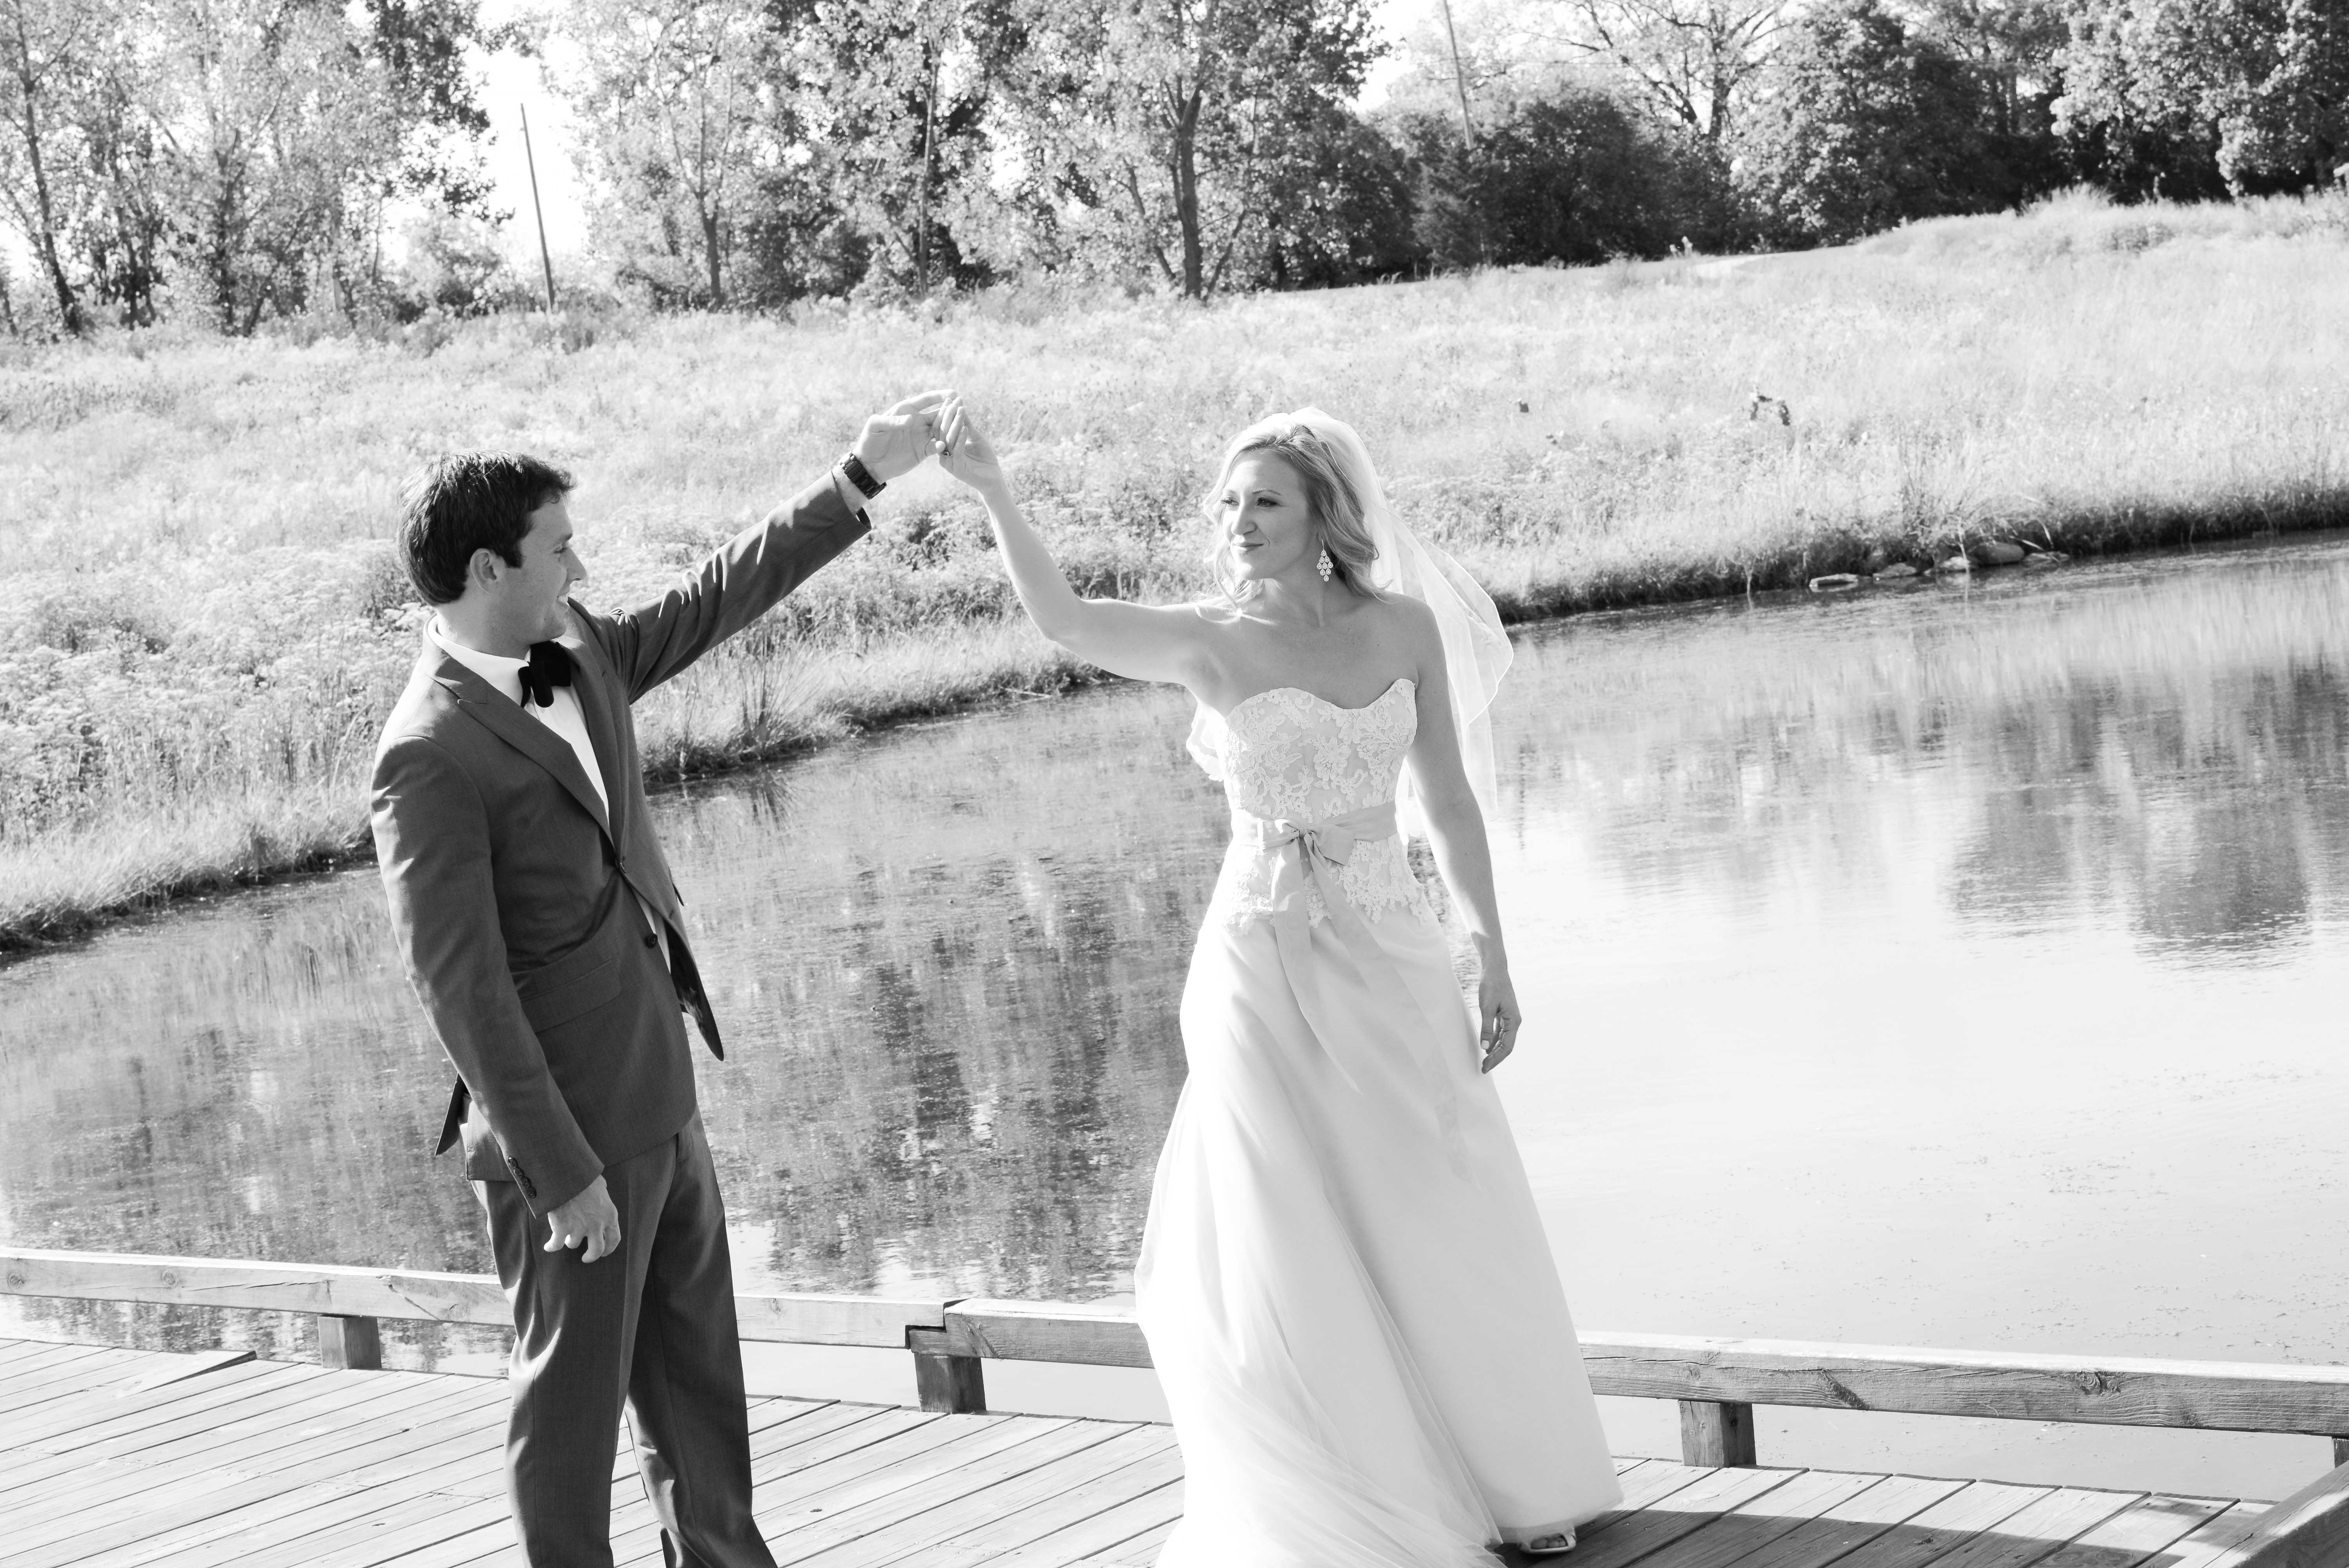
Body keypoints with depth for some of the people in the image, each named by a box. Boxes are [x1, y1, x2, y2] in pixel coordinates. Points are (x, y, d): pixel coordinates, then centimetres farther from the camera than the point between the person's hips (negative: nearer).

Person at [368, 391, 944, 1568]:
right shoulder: (430, 754, -21)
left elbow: (716, 599, 18)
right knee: (573, 1395, 6)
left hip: (659, 1103, 9)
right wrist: (562, 1169, -20)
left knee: (700, 1376, 19)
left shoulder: (577, 651, 3)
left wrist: (861, 480, 16)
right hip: (571, 1130, -9)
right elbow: (459, 985, -21)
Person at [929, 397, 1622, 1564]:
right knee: (1293, 1245, 1)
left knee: (1445, 1233, 9)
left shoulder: (1404, 626, 0)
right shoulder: (1211, 645, -7)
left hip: (1391, 960, 2)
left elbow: (1449, 802, 6)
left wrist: (1493, 959, 7)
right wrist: (990, 492, -36)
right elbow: (1064, 621, -24)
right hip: (1266, 967, -2)